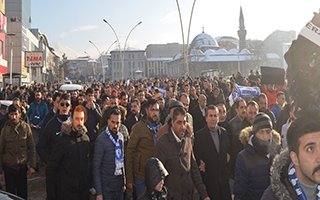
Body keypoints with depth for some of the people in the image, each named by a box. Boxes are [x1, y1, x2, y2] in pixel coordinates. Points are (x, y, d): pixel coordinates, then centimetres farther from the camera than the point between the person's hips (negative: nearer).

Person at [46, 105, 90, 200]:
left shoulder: (86, 139, 1)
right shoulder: (63, 140, -12)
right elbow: (51, 168, -10)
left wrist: (89, 184, 7)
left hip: (84, 189, 4)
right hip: (66, 190, -4)